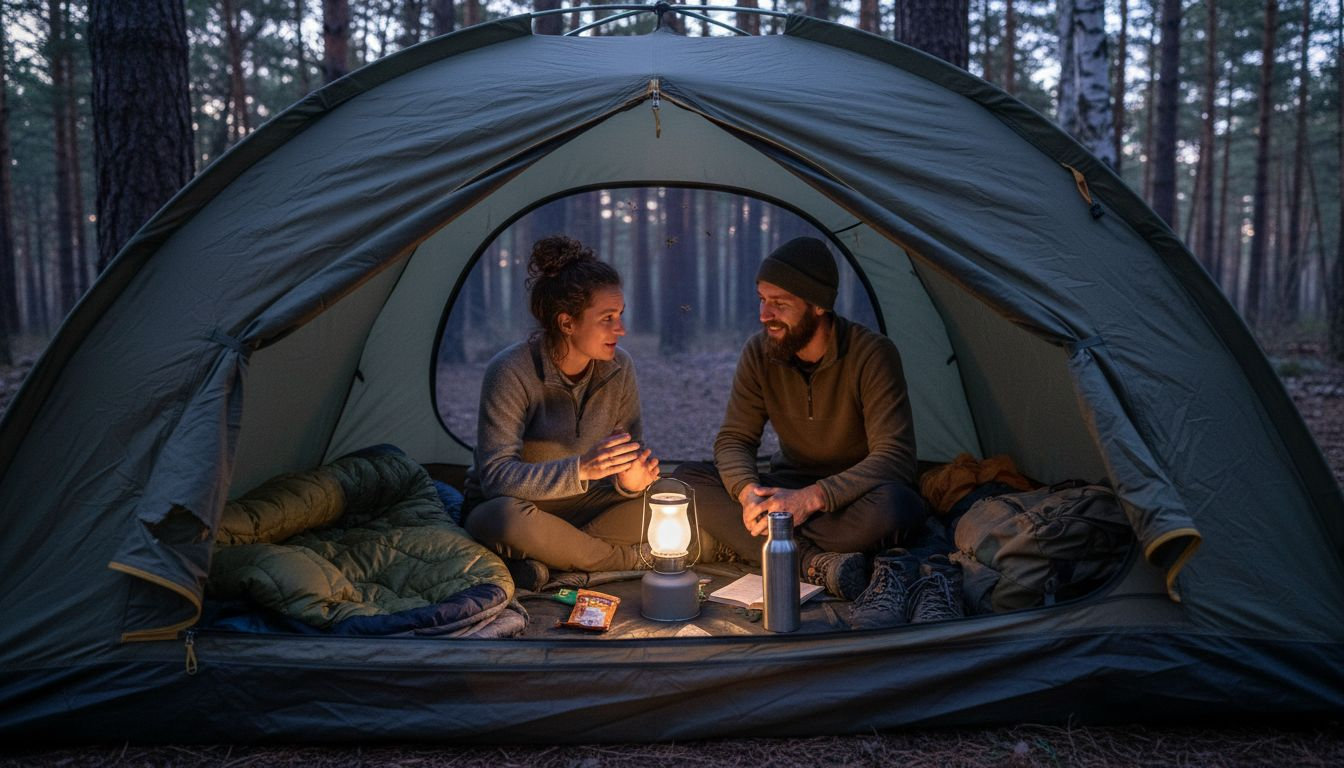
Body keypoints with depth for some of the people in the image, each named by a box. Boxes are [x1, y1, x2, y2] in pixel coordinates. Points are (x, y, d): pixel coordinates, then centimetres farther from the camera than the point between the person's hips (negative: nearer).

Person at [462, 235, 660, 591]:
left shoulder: (618, 368, -9)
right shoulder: (511, 372, -24)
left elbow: (627, 458, -2)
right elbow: (495, 475, -29)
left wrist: (629, 482, -28)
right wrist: (580, 469, -43)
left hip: (578, 503, 4)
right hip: (503, 505, -4)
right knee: (509, 520, -40)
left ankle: (547, 559, -18)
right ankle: (628, 559, -19)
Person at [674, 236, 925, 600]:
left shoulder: (873, 354, -20)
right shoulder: (759, 352, -6)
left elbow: (894, 458, -25)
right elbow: (734, 440, -4)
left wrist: (812, 498, -37)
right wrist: (748, 491, -29)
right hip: (788, 489, 4)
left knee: (895, 506, -39)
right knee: (687, 478, -19)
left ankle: (741, 542, -27)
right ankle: (815, 563, -32)